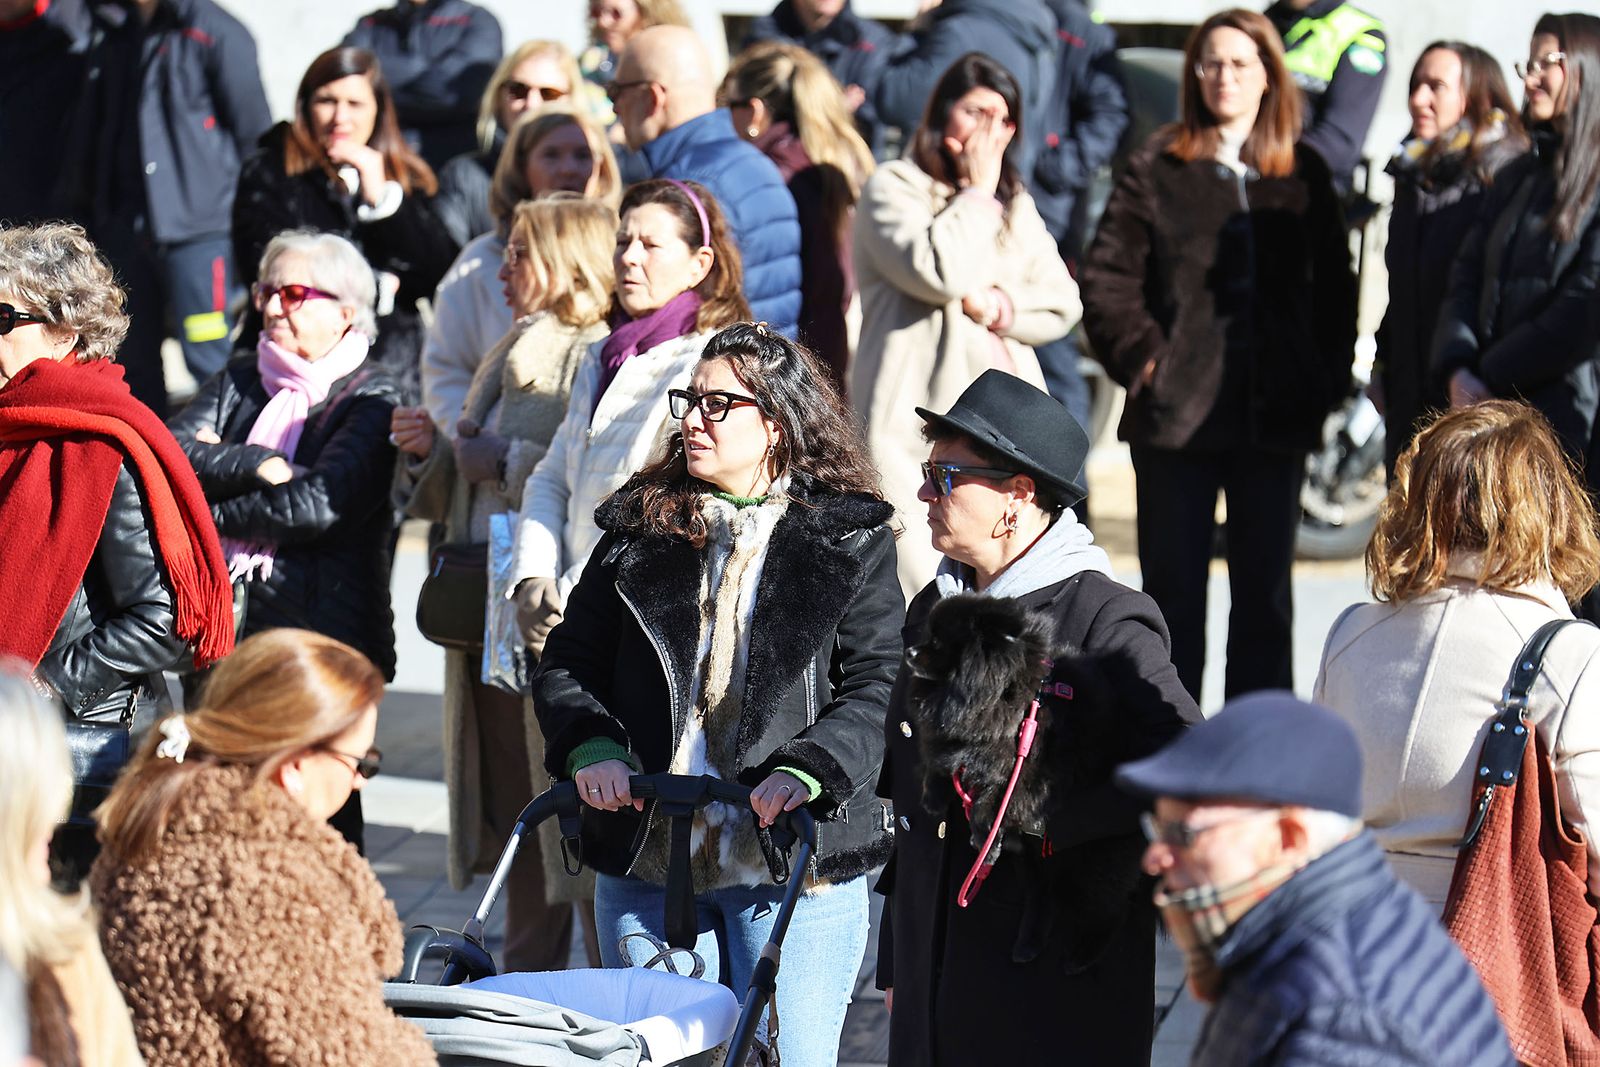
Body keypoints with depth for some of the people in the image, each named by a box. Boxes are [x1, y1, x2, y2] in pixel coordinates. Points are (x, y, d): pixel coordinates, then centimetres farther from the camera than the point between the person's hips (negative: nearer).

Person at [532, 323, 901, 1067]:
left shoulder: (850, 539, 1)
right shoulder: (639, 528, 11)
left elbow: (879, 689, -6)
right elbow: (568, 662, 11)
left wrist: (807, 773, -21)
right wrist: (592, 748, -9)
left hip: (793, 866, -3)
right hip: (645, 863, 3)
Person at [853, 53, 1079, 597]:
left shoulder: (1015, 202, 22)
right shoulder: (893, 187, 2)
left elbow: (1062, 302, 14)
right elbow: (938, 271, -16)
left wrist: (999, 307, -5)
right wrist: (977, 194, -2)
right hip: (915, 426, -6)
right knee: (920, 599, -14)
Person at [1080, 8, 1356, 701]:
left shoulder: (1303, 175, 9)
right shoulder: (1157, 169, 2)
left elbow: (1334, 287, 14)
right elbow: (1105, 279, -1)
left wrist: (1326, 380, 4)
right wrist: (1143, 358, -9)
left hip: (1277, 415, 2)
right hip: (1178, 415, -2)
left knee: (1265, 590, 7)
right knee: (1174, 589, 2)